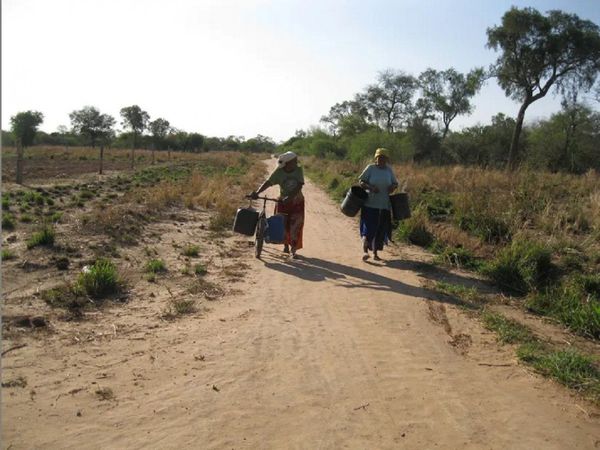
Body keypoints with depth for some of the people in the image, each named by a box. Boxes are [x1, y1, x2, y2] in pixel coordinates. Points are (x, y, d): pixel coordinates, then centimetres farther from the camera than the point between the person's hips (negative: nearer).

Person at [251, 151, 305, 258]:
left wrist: (290, 196, -33)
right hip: (283, 201, 0)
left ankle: (293, 249, 8)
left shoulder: (299, 170, -11)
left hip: (297, 202, 0)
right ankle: (286, 245, 27)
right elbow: (268, 182, -18)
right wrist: (257, 192, -31)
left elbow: (299, 186, -20)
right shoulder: (279, 172, -13)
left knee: (295, 226, -3)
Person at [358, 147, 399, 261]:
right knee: (368, 228, -10)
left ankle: (375, 253, 19)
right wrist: (370, 187, -20)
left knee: (381, 230, 8)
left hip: (384, 205, 4)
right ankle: (365, 251, -10)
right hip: (370, 204, -4)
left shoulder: (389, 170, 8)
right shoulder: (370, 168, -3)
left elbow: (395, 183, 18)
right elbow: (361, 181, -3)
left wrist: (393, 187, -6)